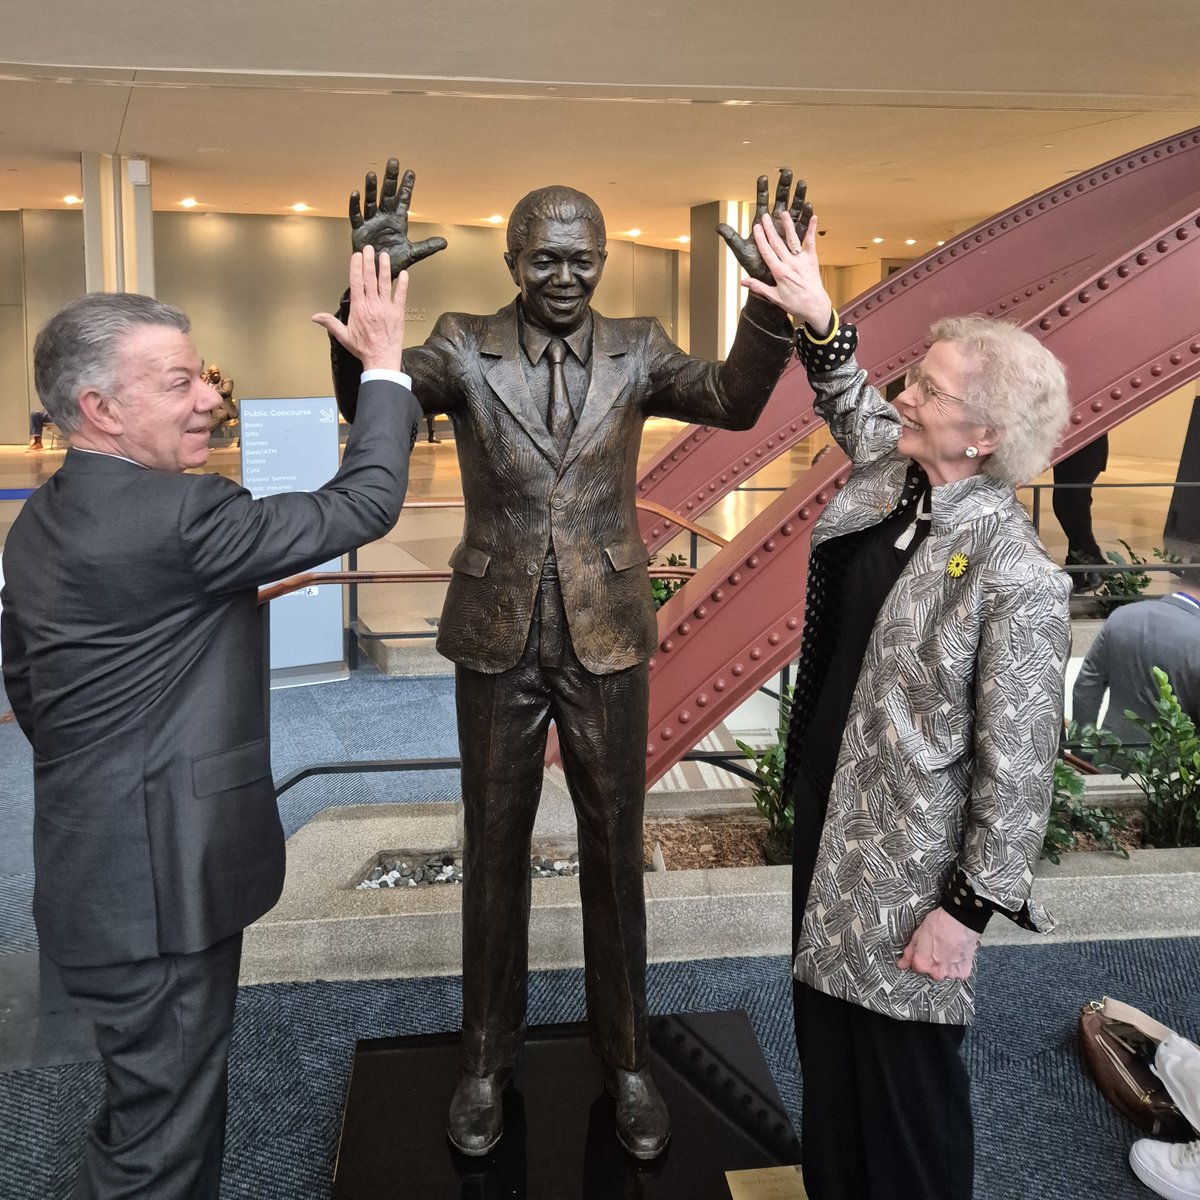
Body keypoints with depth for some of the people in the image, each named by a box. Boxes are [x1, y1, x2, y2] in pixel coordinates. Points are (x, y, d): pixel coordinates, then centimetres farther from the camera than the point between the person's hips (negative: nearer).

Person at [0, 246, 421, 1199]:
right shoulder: (174, 515, -23)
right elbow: (362, 506, -19)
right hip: (159, 883, -10)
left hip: (100, 866, 10)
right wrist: (386, 363, -9)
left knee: (161, 1098, 25)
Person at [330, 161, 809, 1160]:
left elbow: (734, 402, -15)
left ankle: (625, 1057, 31)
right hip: (498, 639, 0)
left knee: (615, 849, 11)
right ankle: (488, 1059, 32)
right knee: (495, 850, 12)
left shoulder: (637, 350, 0)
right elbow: (371, 400, -17)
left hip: (607, 638, 1)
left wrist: (772, 296, -29)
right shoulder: (465, 347, -2)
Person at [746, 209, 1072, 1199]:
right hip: (830, 810, 8)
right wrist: (819, 321, 6)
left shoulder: (1016, 578, -26)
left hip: (908, 858, -8)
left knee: (898, 1063, 12)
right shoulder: (891, 473, -5)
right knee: (828, 1032, 26)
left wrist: (971, 909, -15)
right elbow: (855, 409, 19)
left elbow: (1018, 764, -21)